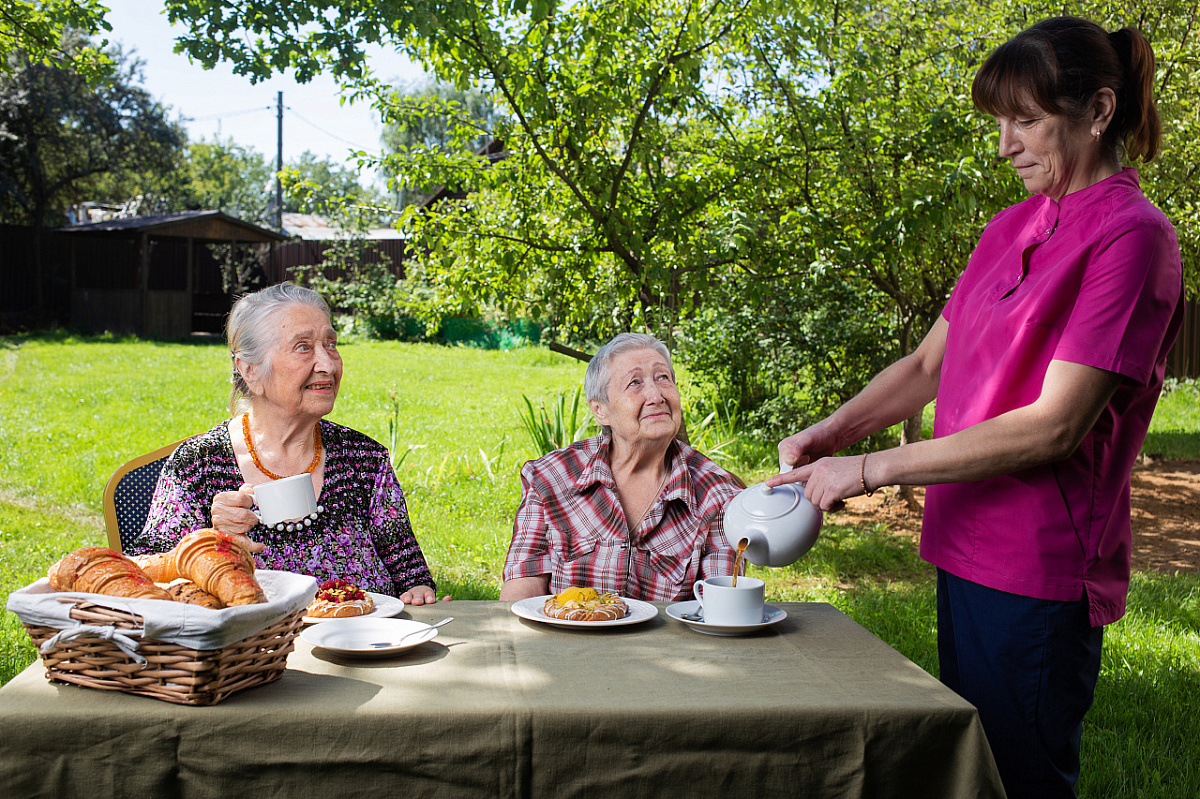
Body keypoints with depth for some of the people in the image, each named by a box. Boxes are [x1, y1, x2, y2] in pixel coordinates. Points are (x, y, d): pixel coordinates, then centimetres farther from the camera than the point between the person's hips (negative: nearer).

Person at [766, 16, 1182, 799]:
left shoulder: (1132, 235, -12)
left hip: (1039, 568, -7)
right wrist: (831, 431, -1)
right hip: (967, 548, 8)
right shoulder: (1011, 227, 12)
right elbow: (929, 363, 16)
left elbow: (1055, 426, -19)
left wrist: (872, 468, -18)